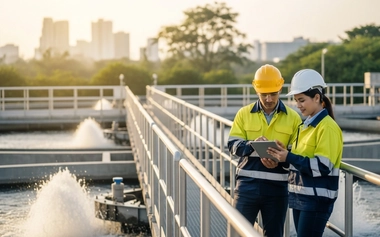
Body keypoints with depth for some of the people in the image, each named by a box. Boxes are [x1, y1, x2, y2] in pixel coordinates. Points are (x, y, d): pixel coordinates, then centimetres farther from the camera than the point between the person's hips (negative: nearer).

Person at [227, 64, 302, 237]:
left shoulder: (293, 117, 3)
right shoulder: (244, 113, 5)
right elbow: (233, 145, 0)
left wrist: (280, 160, -19)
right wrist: (252, 145, -21)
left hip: (277, 187, 0)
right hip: (247, 184, 0)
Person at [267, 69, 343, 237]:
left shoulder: (327, 127, -13)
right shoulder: (306, 125, 15)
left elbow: (322, 167, -20)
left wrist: (289, 157, -21)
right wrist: (283, 155, 0)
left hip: (317, 199, -9)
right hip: (300, 196, 9)